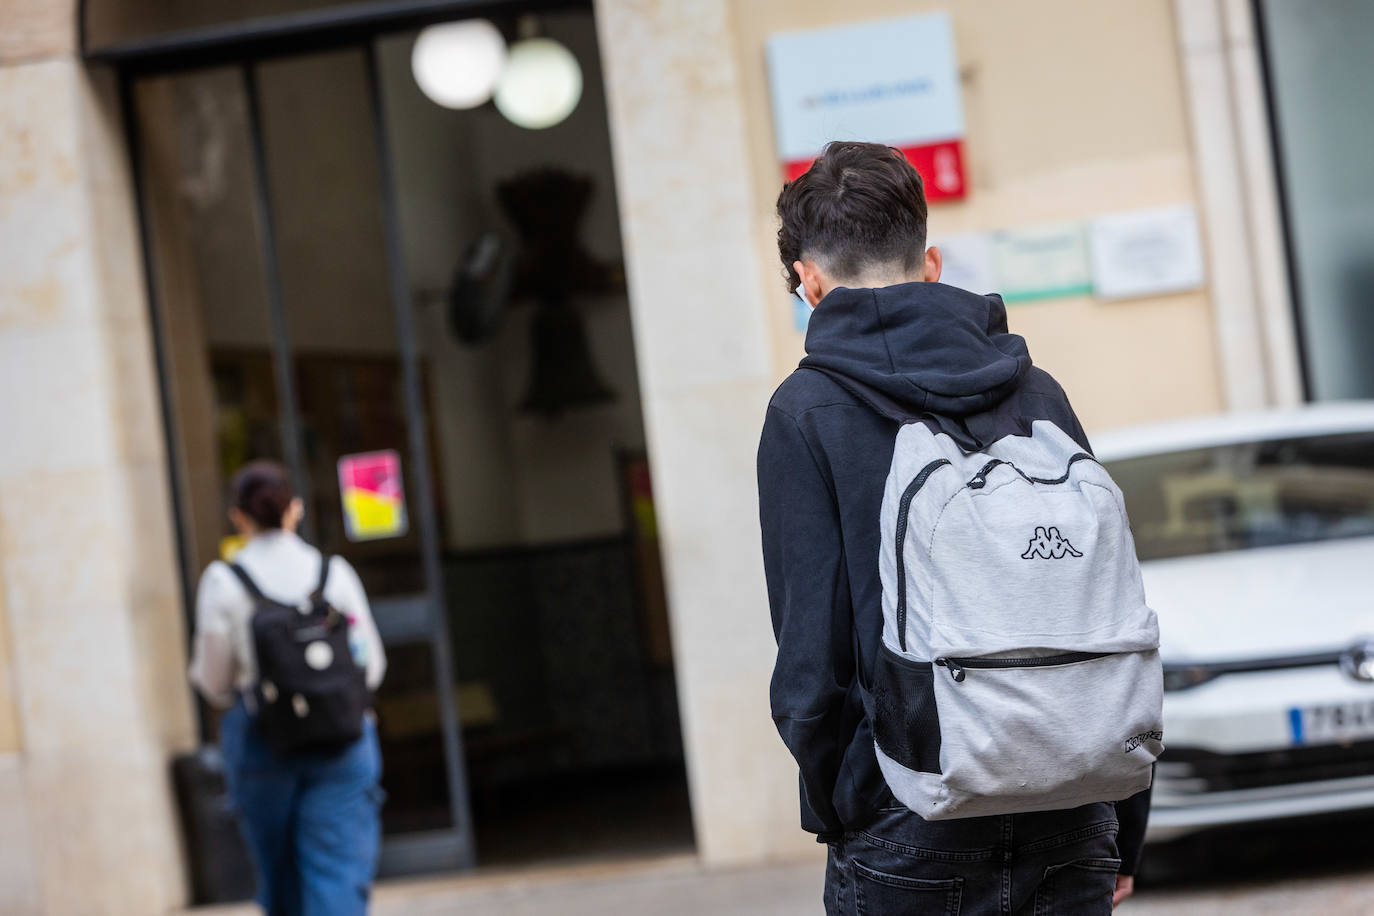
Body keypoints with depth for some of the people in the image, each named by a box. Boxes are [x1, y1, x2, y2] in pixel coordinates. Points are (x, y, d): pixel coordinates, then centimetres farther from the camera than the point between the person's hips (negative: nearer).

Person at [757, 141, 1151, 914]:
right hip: (1072, 834, 4)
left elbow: (812, 657, -11)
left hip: (913, 846, -4)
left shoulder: (807, 413, -6)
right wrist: (1124, 836, 14)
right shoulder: (1037, 392, 6)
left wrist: (835, 814, 5)